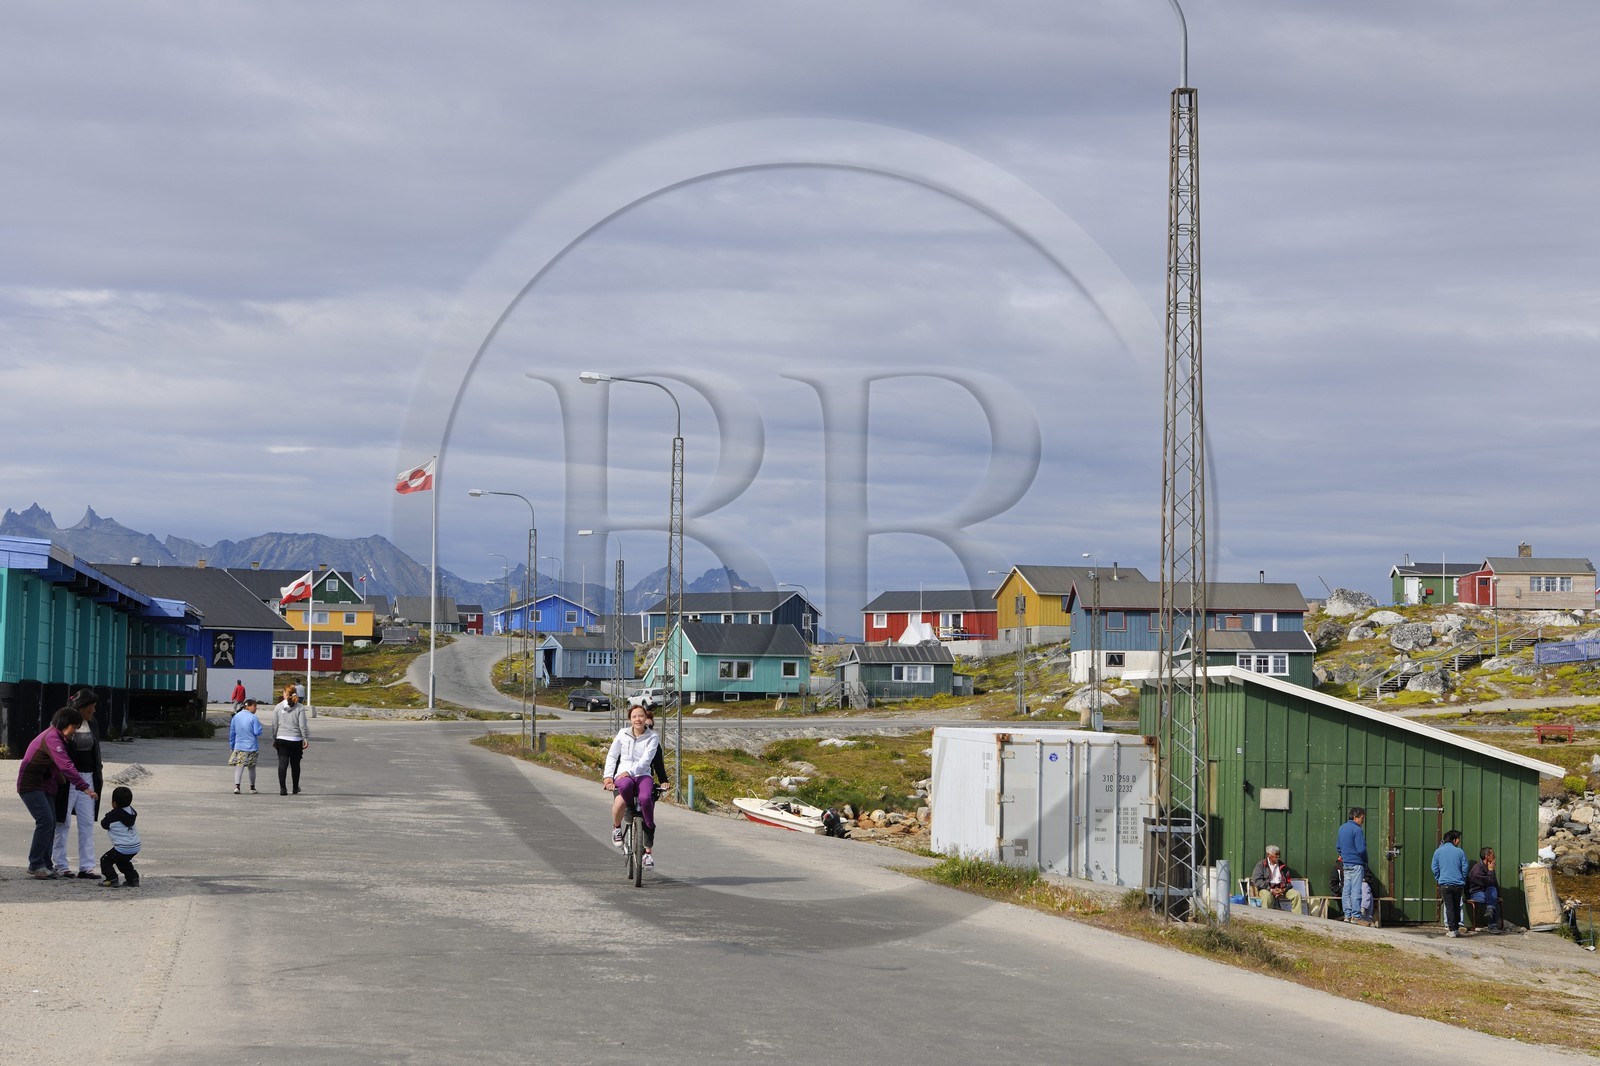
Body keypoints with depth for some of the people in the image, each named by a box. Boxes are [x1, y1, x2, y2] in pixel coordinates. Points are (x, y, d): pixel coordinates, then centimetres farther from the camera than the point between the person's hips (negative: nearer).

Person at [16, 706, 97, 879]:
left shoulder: (57, 736, 12)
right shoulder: (52, 738, -21)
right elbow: (66, 766, -30)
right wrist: (85, 788, -34)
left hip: (45, 785, 10)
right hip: (31, 785, -10)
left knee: (50, 823, 4)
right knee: (45, 821, -16)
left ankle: (45, 865, 6)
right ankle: (35, 865, -11)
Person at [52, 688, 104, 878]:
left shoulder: (91, 723, 10)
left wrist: (99, 774, 17)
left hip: (87, 778, 6)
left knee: (87, 823, 3)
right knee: (63, 822, 2)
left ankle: (86, 866, 5)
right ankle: (60, 865, 9)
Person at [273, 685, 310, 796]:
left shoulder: (279, 707, 0)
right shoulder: (299, 708, -5)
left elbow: (274, 725, 4)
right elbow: (302, 725, -8)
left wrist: (274, 739, 13)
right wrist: (305, 739, 0)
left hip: (281, 739, 0)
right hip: (296, 740, 0)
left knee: (282, 763, -2)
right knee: (295, 764, 13)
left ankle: (282, 788, -15)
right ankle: (295, 788, 23)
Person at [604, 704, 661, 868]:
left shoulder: (652, 737, 2)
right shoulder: (623, 734, 8)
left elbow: (646, 759, -10)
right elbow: (612, 756, 12)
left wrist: (630, 771, -24)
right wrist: (608, 776, -3)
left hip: (643, 775, 0)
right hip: (622, 775, 0)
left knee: (645, 799, -33)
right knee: (625, 788, -40)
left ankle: (649, 850, -21)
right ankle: (616, 827, -16)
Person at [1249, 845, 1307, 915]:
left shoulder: (1283, 866, 17)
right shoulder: (1261, 865, 4)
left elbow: (1289, 881, 16)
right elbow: (1257, 880, -8)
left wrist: (1284, 890, -8)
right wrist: (1271, 890, -18)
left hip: (1282, 889, 4)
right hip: (1267, 889, -4)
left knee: (1297, 894, -18)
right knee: (1267, 895, -39)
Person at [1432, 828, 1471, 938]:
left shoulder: (1438, 852, 2)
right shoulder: (1459, 852, 1)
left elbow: (1434, 868, 5)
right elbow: (1465, 868, 3)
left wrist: (1439, 879, 17)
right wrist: (1463, 881, 15)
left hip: (1445, 884, -1)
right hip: (1458, 884, 1)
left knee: (1449, 907, 1)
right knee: (1457, 906, 13)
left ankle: (1452, 929, -4)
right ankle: (1456, 928, 16)